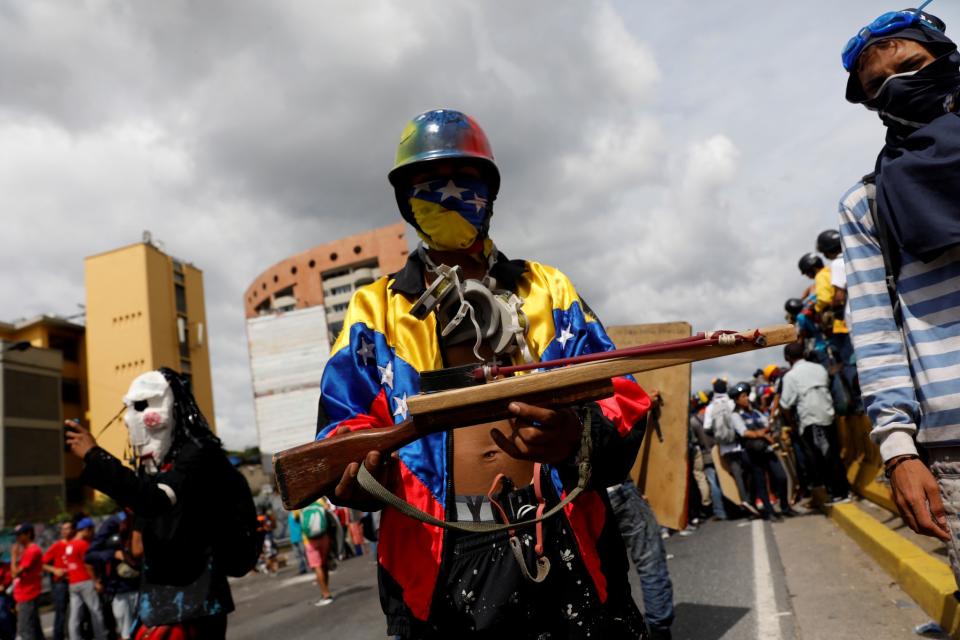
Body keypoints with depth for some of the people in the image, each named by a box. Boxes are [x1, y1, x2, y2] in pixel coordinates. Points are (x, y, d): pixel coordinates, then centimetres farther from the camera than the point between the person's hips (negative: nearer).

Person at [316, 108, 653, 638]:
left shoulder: (546, 288, 10)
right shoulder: (375, 309, 9)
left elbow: (621, 399, 0)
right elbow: (347, 426, 1)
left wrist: (577, 436, -23)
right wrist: (361, 468, -24)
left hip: (564, 549, 1)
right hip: (438, 562, 0)